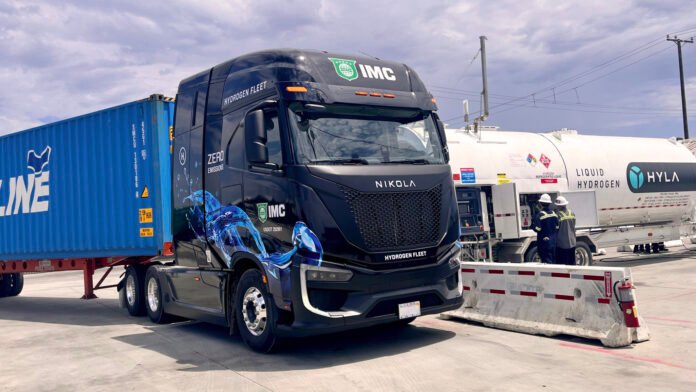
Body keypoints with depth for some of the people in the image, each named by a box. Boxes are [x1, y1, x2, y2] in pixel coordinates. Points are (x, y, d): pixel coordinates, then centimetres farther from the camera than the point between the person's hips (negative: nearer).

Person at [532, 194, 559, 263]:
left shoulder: (540, 215, -18)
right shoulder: (554, 213, 4)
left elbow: (537, 228, -20)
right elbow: (557, 227, 9)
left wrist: (533, 223, -1)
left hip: (544, 242, -7)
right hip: (553, 241, 7)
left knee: (547, 261, -3)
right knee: (553, 260, 16)